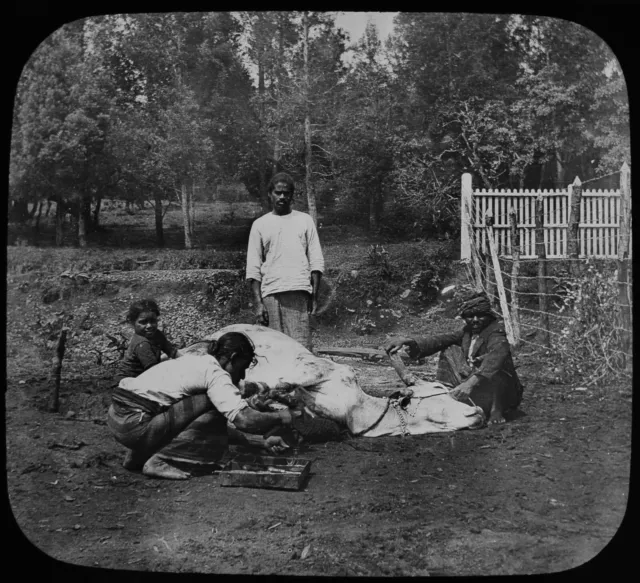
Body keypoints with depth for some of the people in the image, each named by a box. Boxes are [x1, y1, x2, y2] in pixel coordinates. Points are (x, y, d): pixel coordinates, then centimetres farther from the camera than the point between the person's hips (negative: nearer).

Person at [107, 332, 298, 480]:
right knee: (215, 409, -11)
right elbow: (244, 420, -21)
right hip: (134, 424, -9)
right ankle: (158, 460, -8)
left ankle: (136, 456, 20)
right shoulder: (215, 373, -10)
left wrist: (262, 442, 18)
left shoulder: (196, 360, 17)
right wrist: (281, 417, -3)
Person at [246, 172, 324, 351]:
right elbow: (253, 269, 9)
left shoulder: (304, 220, 14)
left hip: (300, 291, 0)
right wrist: (258, 303, -1)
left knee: (301, 347, -10)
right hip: (270, 294, 1)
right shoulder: (260, 224, 13)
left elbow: (316, 261, 11)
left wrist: (314, 295, 1)